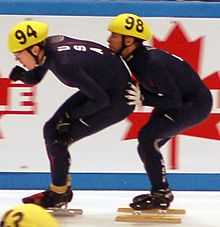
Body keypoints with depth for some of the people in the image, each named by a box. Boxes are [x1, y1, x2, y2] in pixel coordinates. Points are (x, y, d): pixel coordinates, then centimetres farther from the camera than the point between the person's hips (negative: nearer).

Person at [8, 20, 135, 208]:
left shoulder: (65, 64, -32)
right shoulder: (48, 46, -9)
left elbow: (101, 100, -25)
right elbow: (34, 78, 9)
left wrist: (71, 115, -14)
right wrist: (22, 75, -13)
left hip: (118, 100, -9)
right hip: (98, 87, 9)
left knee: (58, 137, -9)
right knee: (51, 129, 6)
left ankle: (58, 194, 9)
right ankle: (63, 187, 19)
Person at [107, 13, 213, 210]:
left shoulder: (152, 62, -31)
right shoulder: (133, 57, -4)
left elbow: (174, 101, -28)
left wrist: (142, 99, -29)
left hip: (196, 104, -9)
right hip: (178, 100, 9)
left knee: (148, 137, -17)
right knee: (148, 144, 6)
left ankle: (161, 194, -8)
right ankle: (160, 191, 19)